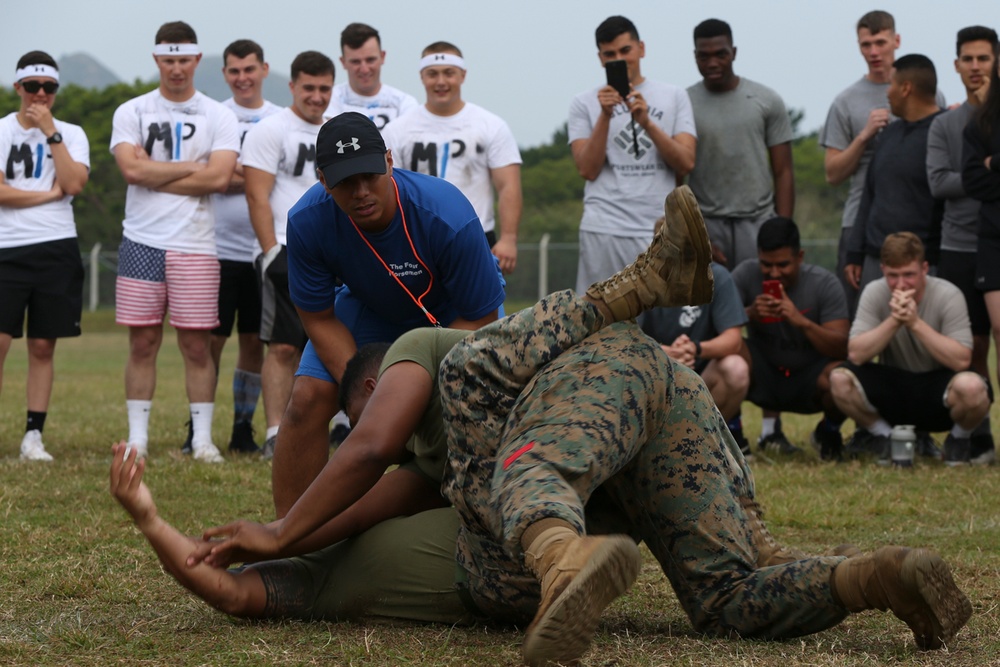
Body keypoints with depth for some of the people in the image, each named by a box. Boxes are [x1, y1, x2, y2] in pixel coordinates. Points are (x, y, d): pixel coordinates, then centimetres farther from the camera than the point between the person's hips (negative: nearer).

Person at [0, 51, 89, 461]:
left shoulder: (71, 135, 9)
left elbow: (74, 184, -9)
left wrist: (49, 131, -8)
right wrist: (50, 194, -6)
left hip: (57, 250, 2)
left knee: (42, 347, 5)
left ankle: (33, 437, 9)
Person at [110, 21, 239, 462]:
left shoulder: (218, 117, 4)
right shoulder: (132, 113, 6)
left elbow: (219, 178, -10)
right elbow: (132, 169, -9)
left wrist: (154, 175, -8)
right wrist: (191, 167, -6)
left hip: (195, 246, -1)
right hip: (141, 241, 1)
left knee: (197, 345, 0)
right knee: (142, 343, 3)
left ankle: (203, 437, 6)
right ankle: (137, 437, 8)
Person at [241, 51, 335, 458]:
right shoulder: (271, 131, -3)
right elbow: (258, 196, -9)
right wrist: (271, 252, -15)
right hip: (286, 252, -6)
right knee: (283, 346, -9)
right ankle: (275, 435, -8)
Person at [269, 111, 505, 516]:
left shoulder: (449, 219, -38)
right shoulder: (308, 221, -29)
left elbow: (478, 318, -26)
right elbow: (319, 318, -16)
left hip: (450, 312, -2)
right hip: (369, 308, 2)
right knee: (308, 399, -15)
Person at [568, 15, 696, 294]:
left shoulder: (674, 97, 11)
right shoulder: (585, 103, 8)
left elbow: (686, 164, 0)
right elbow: (588, 170, -2)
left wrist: (646, 122, -12)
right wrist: (605, 116, -11)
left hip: (660, 230, 1)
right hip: (604, 230, -1)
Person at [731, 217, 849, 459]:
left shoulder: (824, 283, -13)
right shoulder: (746, 274, -11)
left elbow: (842, 349, -19)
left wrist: (801, 321, -35)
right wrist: (749, 313, -38)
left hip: (808, 379, 0)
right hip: (764, 378, 1)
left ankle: (828, 431, 4)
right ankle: (769, 427, -4)